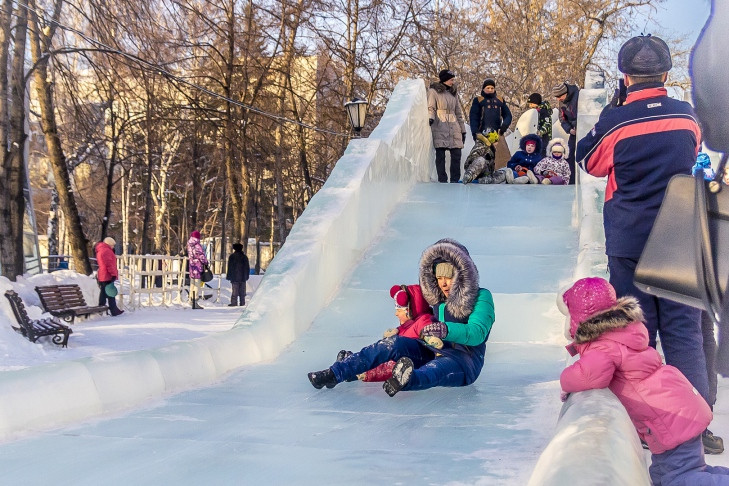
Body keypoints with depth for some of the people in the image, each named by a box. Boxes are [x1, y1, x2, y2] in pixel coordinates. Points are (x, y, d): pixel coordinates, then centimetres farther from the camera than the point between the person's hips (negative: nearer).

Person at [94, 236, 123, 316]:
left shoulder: (100, 250, 21)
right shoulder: (106, 250, -14)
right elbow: (109, 264, -21)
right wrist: (113, 274, -21)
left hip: (101, 276, 10)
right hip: (107, 276, -10)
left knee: (103, 293, 12)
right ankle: (114, 310, -2)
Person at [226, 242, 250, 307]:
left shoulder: (232, 256, -4)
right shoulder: (244, 257, 11)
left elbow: (230, 267, -6)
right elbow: (247, 267, 15)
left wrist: (228, 276, -2)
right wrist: (246, 276, 20)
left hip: (234, 277, -4)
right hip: (243, 277, 4)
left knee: (234, 290, -4)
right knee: (242, 291, 6)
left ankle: (234, 302, -8)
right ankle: (242, 302, 5)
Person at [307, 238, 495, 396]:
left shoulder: (482, 297, -5)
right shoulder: (437, 299, 15)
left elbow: (477, 333, -20)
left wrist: (447, 330, -37)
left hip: (463, 362, -6)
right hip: (433, 352, 6)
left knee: (441, 366, -41)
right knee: (394, 343, -19)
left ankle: (407, 380, -77)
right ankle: (335, 374, -26)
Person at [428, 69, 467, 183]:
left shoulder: (454, 92, 20)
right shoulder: (433, 91, 4)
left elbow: (458, 112, 21)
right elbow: (430, 108, 0)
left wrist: (462, 130, 18)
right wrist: (430, 118, -22)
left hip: (454, 127, 5)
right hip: (440, 127, -5)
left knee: (456, 153, -3)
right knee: (440, 154, -8)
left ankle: (455, 180, 2)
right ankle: (442, 180, -4)